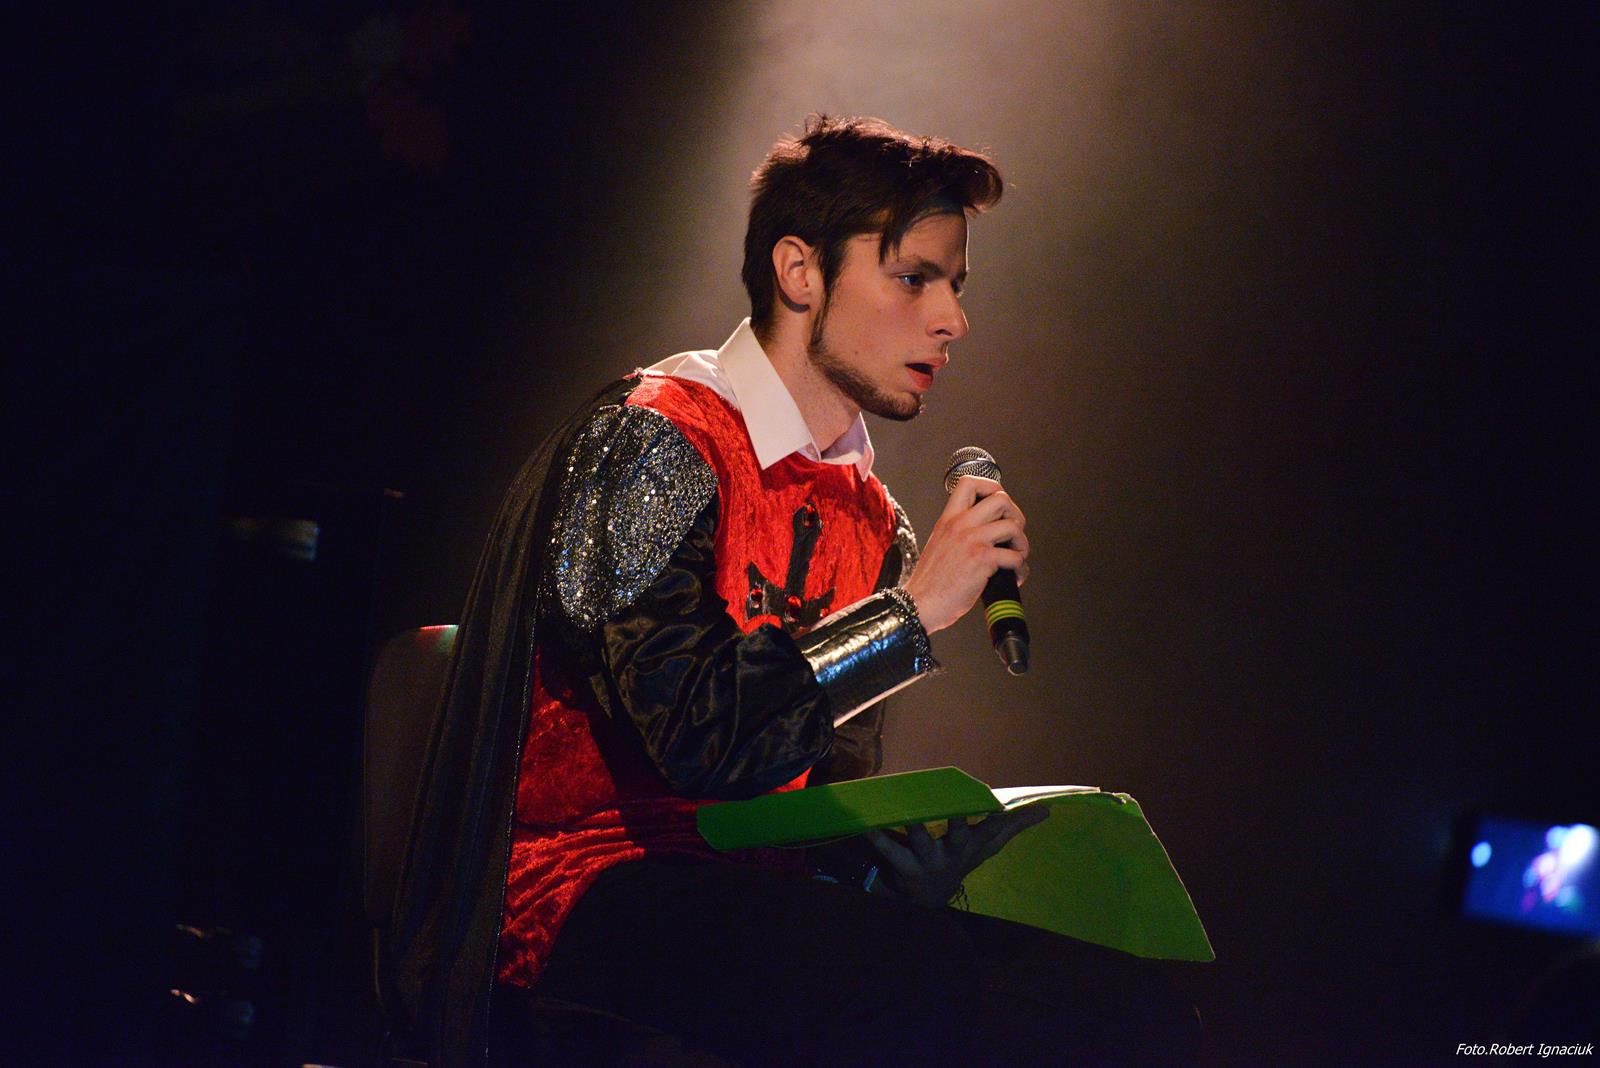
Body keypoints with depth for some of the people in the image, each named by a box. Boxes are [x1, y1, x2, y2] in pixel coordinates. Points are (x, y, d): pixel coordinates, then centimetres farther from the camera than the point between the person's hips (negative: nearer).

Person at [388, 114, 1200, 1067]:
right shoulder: (654, 441, -5)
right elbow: (694, 733, -17)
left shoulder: (874, 524, 19)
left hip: (754, 897, 6)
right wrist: (914, 610, -11)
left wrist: (920, 855, -6)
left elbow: (838, 798, 15)